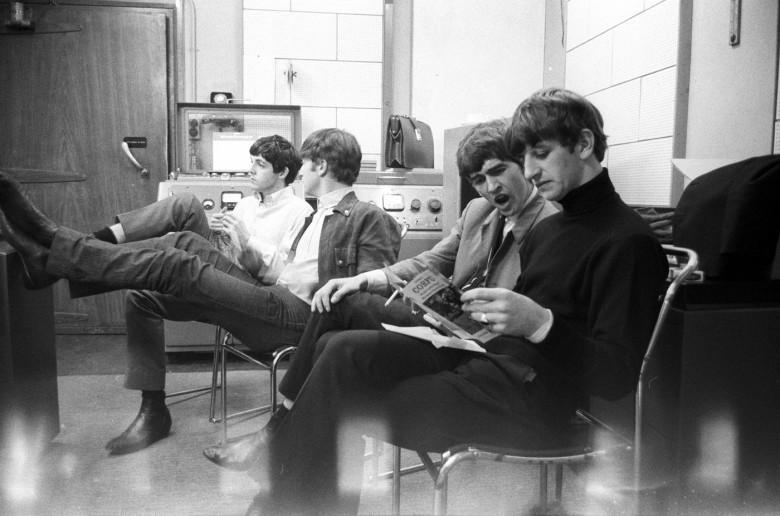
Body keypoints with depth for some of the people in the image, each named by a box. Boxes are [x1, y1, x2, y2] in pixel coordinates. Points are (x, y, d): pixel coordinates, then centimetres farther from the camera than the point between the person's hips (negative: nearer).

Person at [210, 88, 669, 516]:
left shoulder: (628, 241, -10)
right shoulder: (550, 228, 18)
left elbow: (619, 376, -17)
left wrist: (540, 323, -29)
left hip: (533, 395, -8)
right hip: (488, 356, 8)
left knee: (353, 416, -14)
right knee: (347, 351, -8)